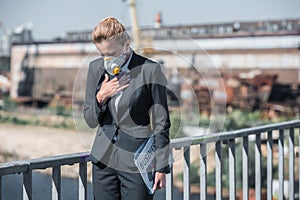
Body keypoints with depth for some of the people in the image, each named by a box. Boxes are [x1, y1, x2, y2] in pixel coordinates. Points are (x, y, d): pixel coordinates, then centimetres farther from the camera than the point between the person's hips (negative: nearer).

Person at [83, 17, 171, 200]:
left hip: (137, 163, -4)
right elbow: (90, 121, 9)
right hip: (104, 160, 4)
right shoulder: (96, 68, 5)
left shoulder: (150, 70, -9)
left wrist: (162, 168, -4)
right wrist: (101, 97, -10)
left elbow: (161, 123, -4)